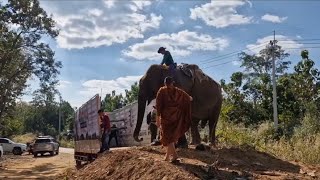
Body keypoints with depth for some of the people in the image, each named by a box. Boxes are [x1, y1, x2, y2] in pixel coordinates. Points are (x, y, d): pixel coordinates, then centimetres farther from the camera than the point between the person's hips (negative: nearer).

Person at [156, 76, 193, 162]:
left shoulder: (162, 91, -3)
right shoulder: (178, 91, 7)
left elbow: (158, 104, -11)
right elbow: (189, 98, 19)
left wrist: (158, 117, -10)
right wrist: (190, 98, 43)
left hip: (166, 116, -4)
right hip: (176, 116, 4)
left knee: (167, 136, 0)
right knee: (173, 135, 15)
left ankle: (174, 155, -14)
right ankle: (167, 155, 20)